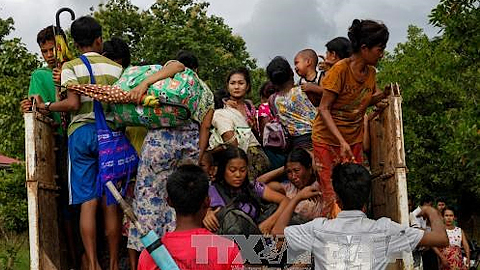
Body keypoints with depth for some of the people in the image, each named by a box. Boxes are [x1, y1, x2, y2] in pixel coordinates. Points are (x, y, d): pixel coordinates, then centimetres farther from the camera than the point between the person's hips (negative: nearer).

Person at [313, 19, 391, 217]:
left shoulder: (370, 72, 3)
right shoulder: (340, 70, -17)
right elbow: (324, 109, -17)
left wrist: (382, 94, -5)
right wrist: (341, 141, -25)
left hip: (354, 141, 6)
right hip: (328, 140, -6)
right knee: (333, 197, -5)